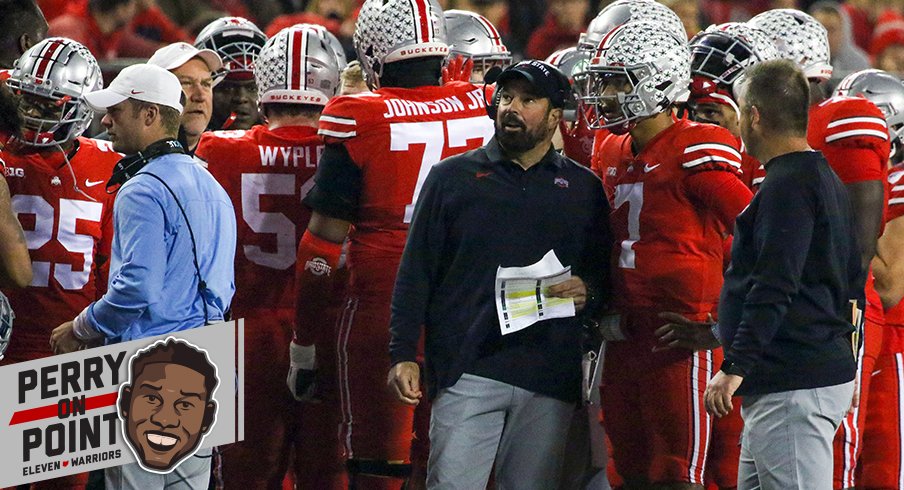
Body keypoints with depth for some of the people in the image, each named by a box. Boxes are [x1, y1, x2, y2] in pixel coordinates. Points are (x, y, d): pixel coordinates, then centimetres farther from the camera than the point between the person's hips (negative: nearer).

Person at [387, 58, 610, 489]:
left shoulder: (582, 188, 14)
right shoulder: (452, 177, 8)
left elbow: (605, 274, 18)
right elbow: (416, 273, 7)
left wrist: (587, 291, -7)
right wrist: (403, 355, -2)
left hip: (549, 379, 2)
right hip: (468, 371, -2)